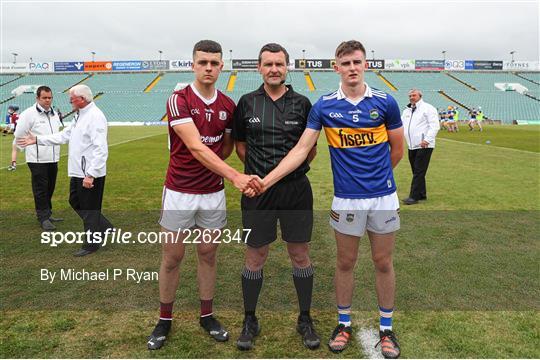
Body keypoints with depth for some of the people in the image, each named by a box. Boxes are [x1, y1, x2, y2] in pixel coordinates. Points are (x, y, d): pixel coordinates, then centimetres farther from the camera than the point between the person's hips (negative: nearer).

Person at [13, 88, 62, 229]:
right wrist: (14, 157, -7)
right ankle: (43, 218, 6)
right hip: (37, 160, -6)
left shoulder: (54, 114, 13)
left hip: (53, 159, 6)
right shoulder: (29, 114, -8)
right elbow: (18, 136, -6)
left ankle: (47, 214, 26)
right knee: (40, 190, -1)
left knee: (50, 188, 14)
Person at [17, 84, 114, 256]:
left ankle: (92, 243, 17)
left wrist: (91, 175, -26)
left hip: (91, 174, -10)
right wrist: (37, 139, 16)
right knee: (75, 202, 20)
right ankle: (105, 228, 29)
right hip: (78, 172, 10)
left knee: (89, 208, 2)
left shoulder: (95, 116, -18)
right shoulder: (79, 116, 14)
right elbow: (63, 136, 19)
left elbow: (100, 150, -25)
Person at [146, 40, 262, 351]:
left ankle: (207, 315, 29)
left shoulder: (228, 106, 2)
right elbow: (195, 146, -25)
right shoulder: (179, 100, -13)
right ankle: (165, 319, 25)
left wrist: (213, 168, 2)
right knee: (172, 257, 8)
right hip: (179, 191, -3)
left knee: (208, 254, 13)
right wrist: (235, 175, -34)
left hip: (213, 191, 4)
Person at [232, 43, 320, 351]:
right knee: (255, 257, 9)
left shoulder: (302, 103, 3)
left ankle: (305, 319, 28)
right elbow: (240, 144, 13)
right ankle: (250, 320, 28)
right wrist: (258, 169, 5)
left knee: (300, 255, 9)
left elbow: (311, 148, 10)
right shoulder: (247, 103, 4)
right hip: (257, 191, 0)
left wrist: (294, 168, 1)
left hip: (296, 190, 0)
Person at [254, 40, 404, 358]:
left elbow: (397, 149, 8)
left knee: (383, 263, 11)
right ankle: (344, 323, 32)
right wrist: (266, 180, -15)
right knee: (346, 262, 12)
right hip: (346, 198, 0)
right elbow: (302, 149, -6)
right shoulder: (324, 106, -2)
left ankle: (387, 328, 29)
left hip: (383, 196, 0)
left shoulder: (385, 102, -2)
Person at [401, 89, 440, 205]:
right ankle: (421, 194, 22)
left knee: (418, 172, -7)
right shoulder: (406, 111, 19)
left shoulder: (428, 108, -4)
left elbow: (434, 126, -12)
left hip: (424, 146, -7)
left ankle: (414, 196, -5)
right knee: (416, 171, 12)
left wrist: (427, 140, -21)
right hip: (411, 146, 8)